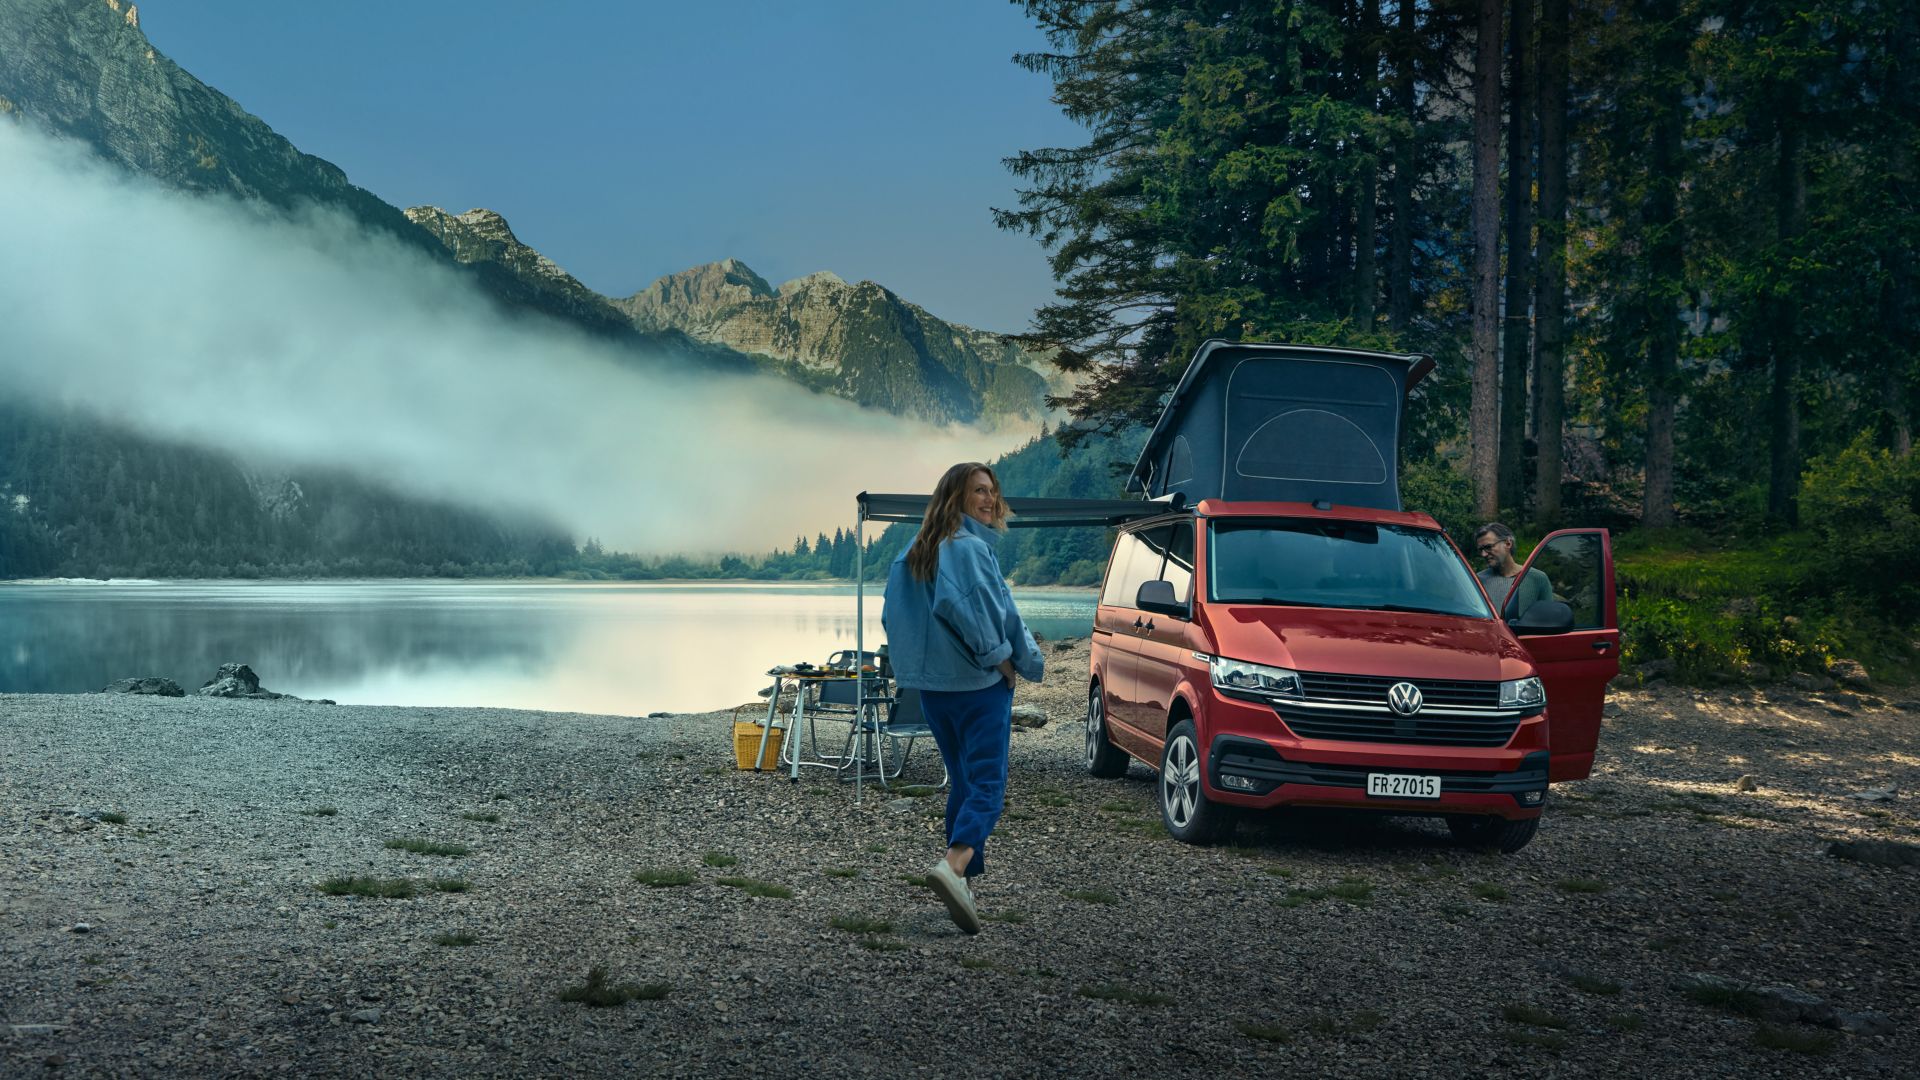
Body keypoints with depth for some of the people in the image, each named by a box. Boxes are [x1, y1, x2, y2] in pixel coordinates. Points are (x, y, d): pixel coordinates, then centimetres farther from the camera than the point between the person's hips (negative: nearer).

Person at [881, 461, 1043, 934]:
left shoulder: (914, 553, 12)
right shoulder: (969, 547, -14)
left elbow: (892, 616, 15)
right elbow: (962, 607, -27)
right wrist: (1001, 659, -16)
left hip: (931, 685, 8)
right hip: (978, 683, -8)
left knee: (962, 781, 18)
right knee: (987, 783, -10)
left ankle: (963, 880, 22)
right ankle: (954, 864, -30)